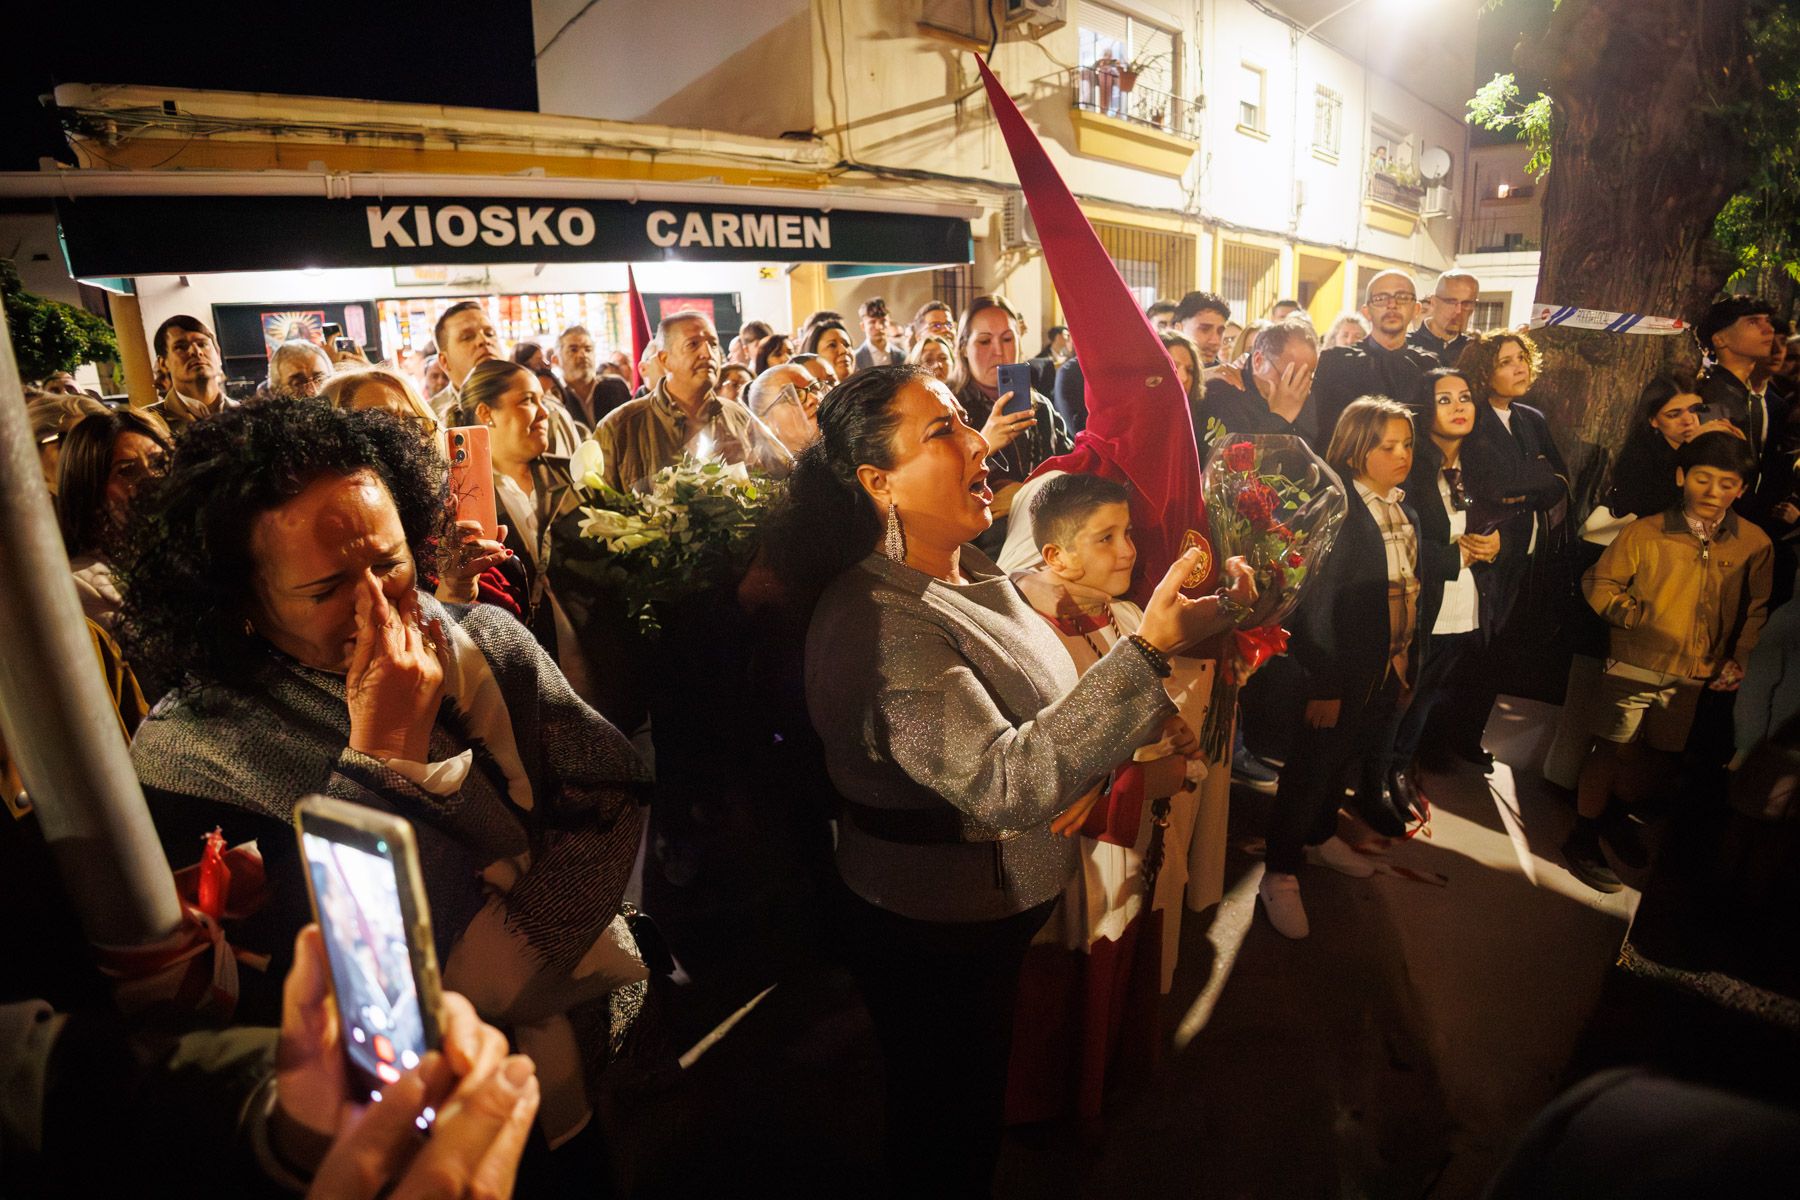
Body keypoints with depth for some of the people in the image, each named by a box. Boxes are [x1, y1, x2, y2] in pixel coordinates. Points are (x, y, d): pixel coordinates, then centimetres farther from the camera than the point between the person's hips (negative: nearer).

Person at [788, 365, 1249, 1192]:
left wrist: (1134, 737, 0)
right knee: (943, 1131, 20)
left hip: (1002, 904, 8)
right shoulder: (878, 622, -31)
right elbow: (1003, 784, -38)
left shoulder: (970, 569, -1)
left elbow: (1031, 709, 12)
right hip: (930, 936, -8)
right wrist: (1149, 650, -43)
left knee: (977, 1097, 31)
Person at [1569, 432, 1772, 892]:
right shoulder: (1645, 532, -11)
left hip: (1698, 677, 4)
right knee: (1612, 751, 4)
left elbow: (1756, 609, 8)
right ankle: (1583, 838, 18)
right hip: (1634, 667, -3)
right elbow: (1599, 583, -3)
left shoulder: (1755, 543, -2)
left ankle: (1617, 815, 42)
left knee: (1660, 756, 18)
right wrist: (1635, 616, -16)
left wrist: (1739, 659, -1)